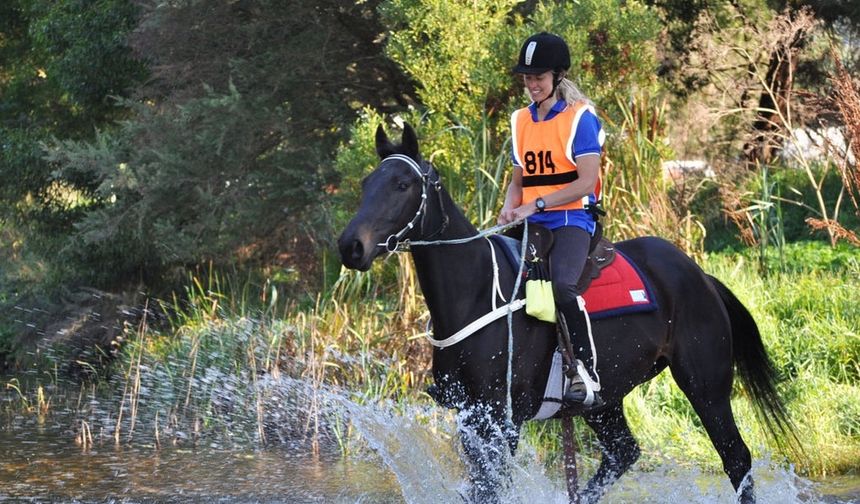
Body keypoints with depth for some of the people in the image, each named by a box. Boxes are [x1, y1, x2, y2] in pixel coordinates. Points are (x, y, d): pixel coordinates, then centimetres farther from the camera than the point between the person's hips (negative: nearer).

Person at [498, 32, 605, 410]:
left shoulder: (579, 117, -5)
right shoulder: (521, 121, 15)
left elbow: (586, 183, -12)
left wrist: (537, 204, -20)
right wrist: (510, 210, -2)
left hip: (572, 219, -7)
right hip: (531, 223, 7)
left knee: (562, 284, -33)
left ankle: (588, 375, -30)